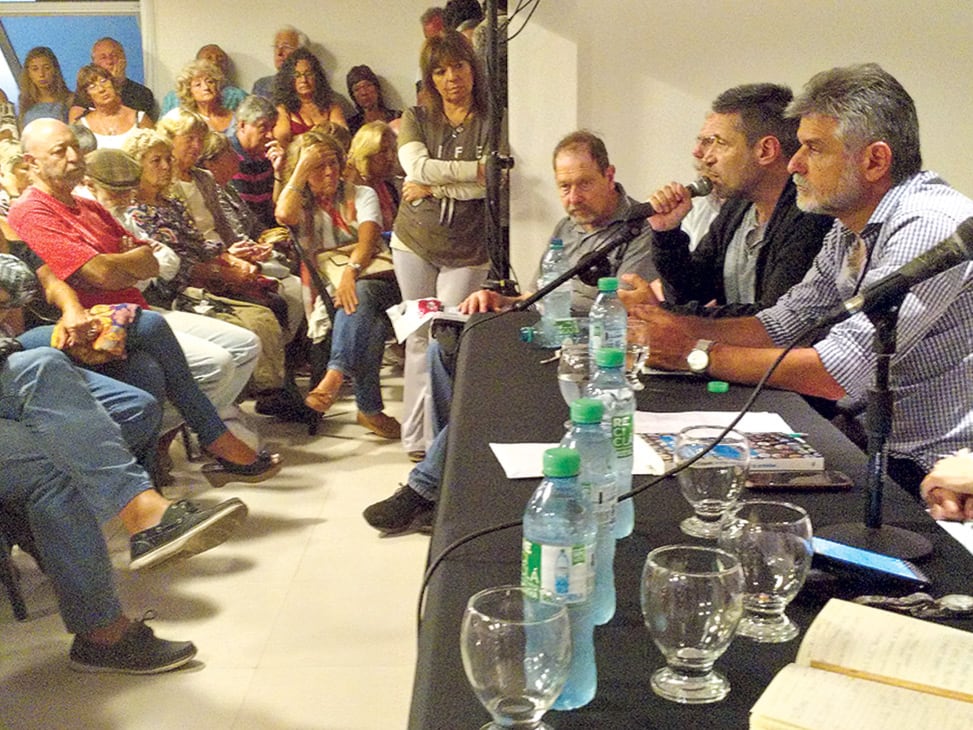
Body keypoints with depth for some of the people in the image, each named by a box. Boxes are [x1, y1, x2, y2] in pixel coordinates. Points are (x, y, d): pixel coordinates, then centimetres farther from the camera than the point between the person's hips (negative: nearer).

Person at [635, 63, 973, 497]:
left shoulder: (929, 226, -23)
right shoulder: (850, 226, 8)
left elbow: (836, 374, -26)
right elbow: (783, 325, 9)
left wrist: (698, 354, -17)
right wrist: (675, 327, -6)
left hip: (929, 474, -8)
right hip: (873, 445, 8)